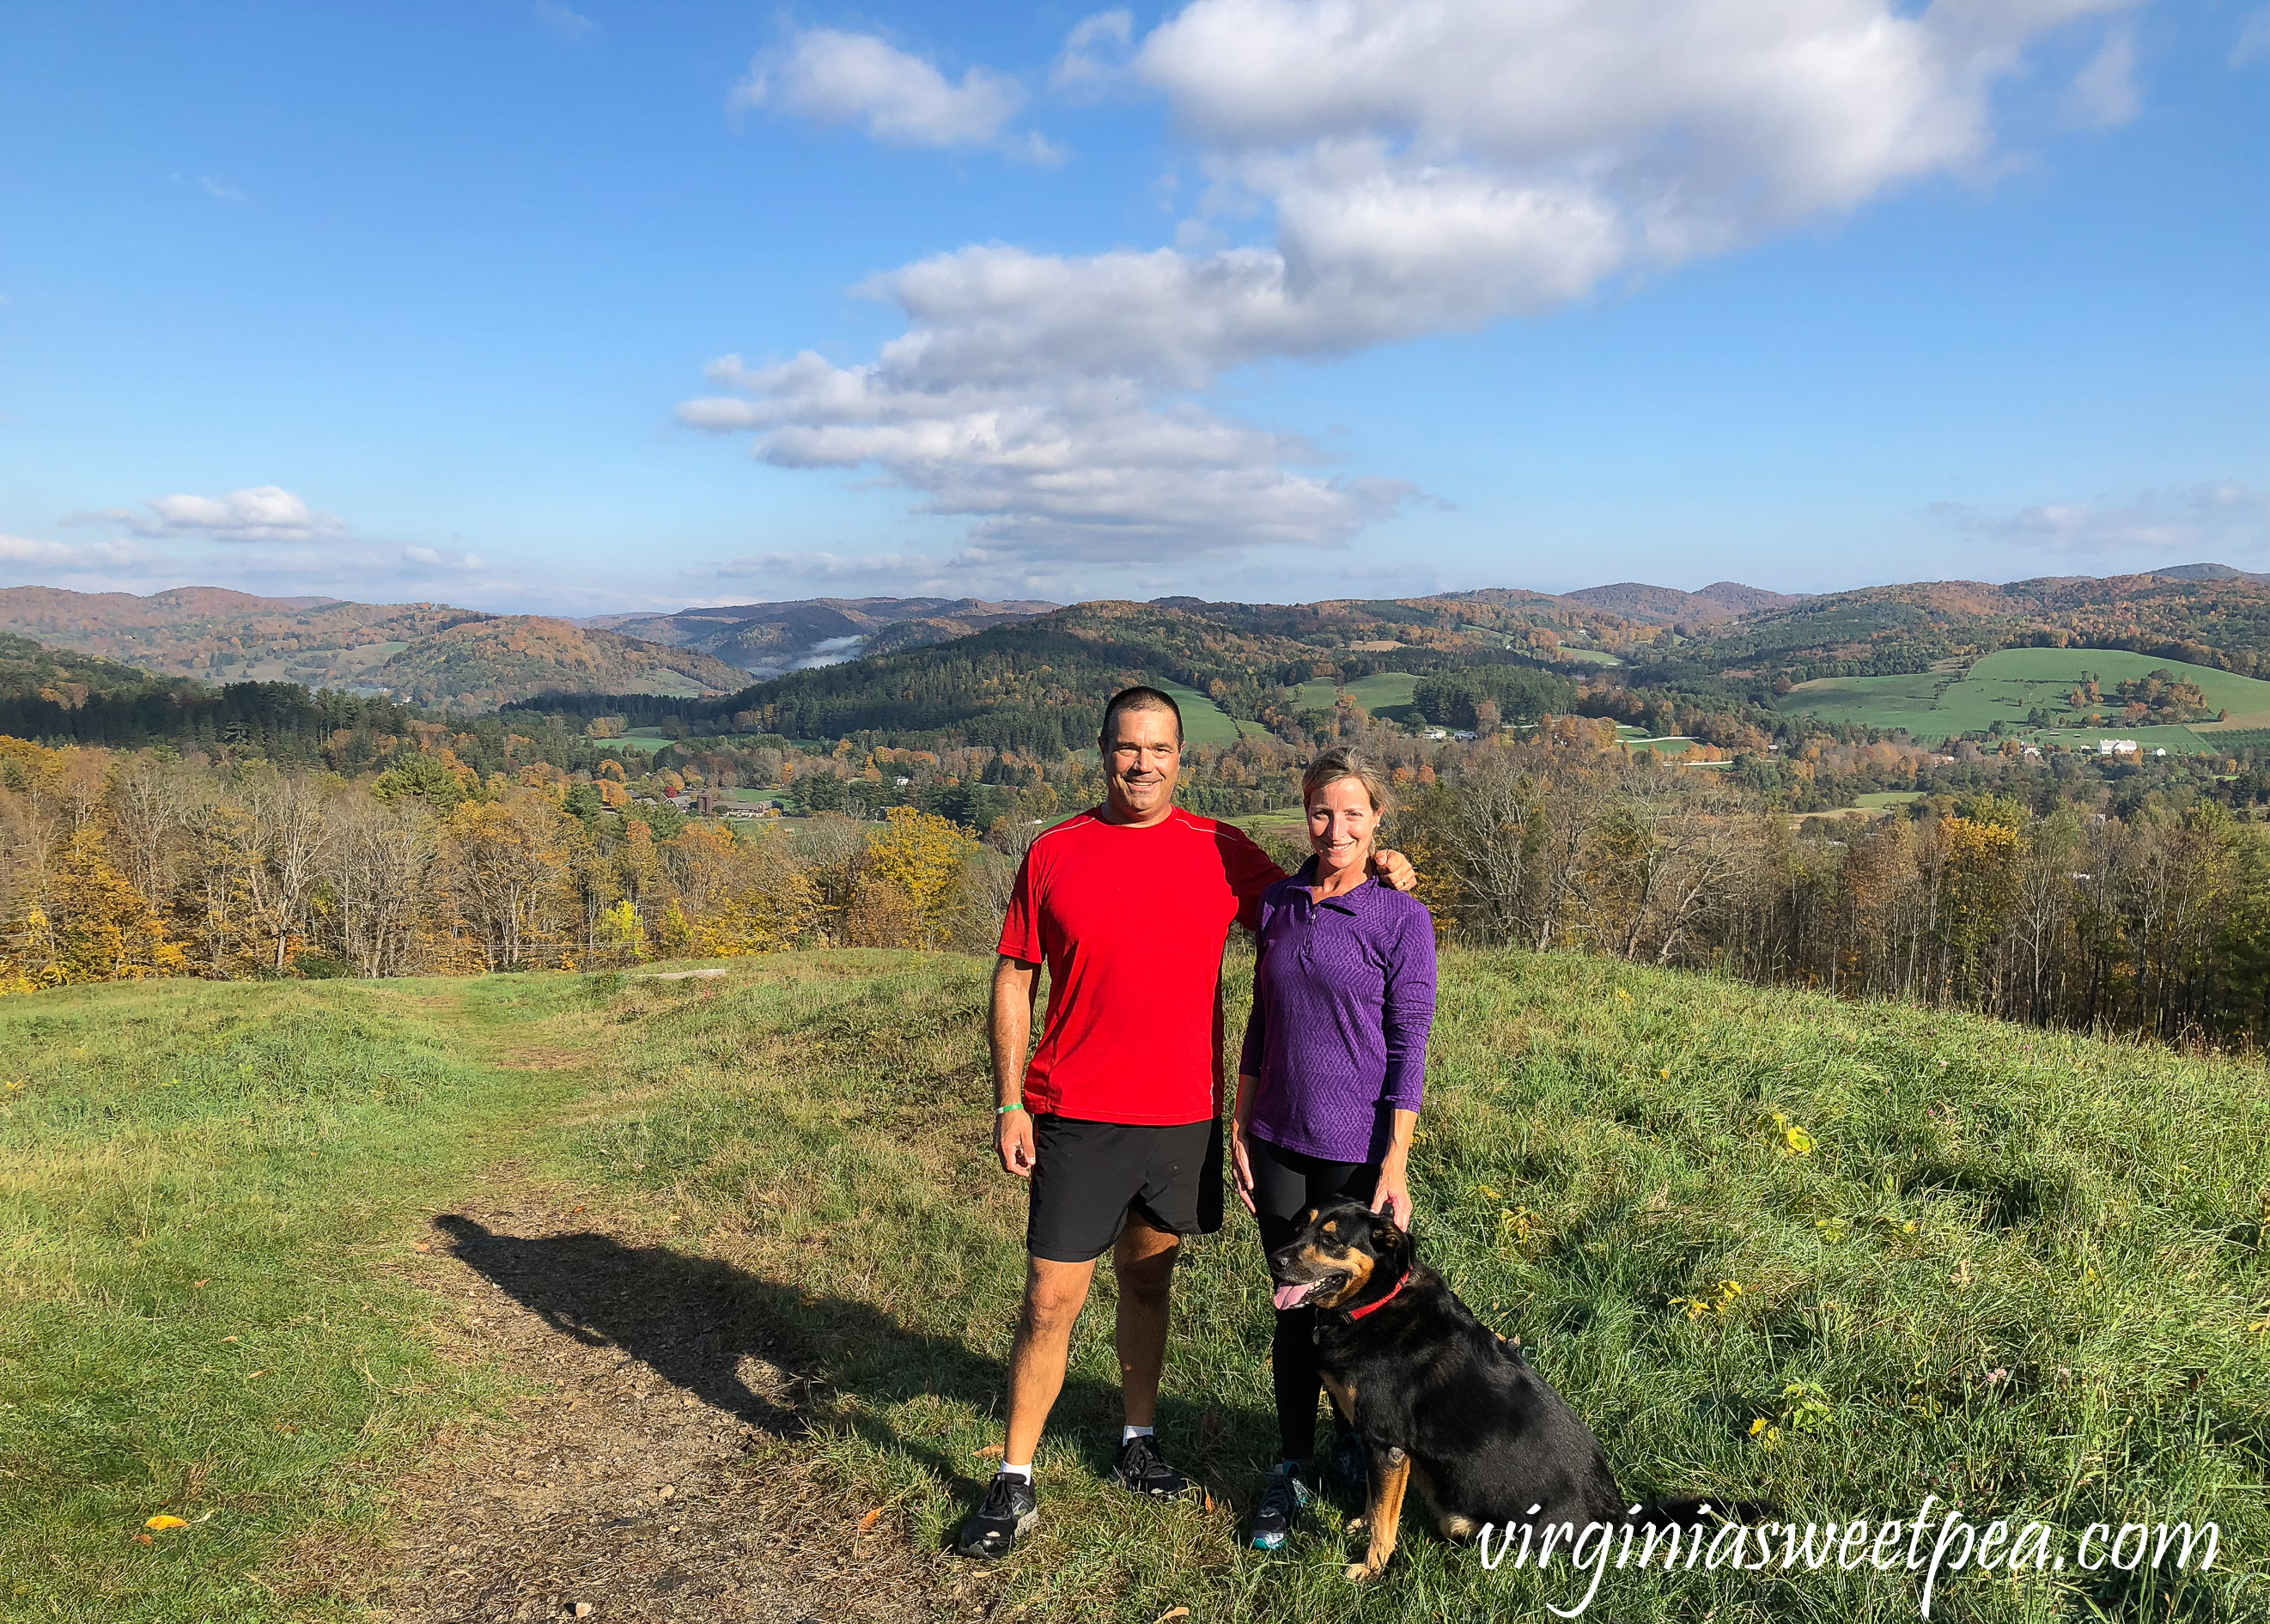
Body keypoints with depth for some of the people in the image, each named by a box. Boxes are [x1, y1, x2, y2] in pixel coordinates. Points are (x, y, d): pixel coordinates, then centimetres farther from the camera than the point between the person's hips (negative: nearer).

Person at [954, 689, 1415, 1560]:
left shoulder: (1222, 852, 2)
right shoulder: (1055, 853, -1)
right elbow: (1013, 980, 2)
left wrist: (1374, 877, -7)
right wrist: (1008, 1103, -3)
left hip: (1184, 1118, 2)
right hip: (1076, 1118, -2)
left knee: (1148, 1279, 18)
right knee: (1050, 1302, 1)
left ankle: (1138, 1440, 37)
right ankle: (1014, 1485, 16)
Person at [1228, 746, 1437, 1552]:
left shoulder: (1401, 918, -9)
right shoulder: (1279, 903, 5)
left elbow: (1408, 1047, -10)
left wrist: (1395, 1167, -14)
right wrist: (1240, 1129, 9)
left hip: (1359, 1149, -3)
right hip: (1280, 1144, 4)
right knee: (1295, 1307, 12)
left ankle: (1358, 1448, 34)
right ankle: (1293, 1468, 25)